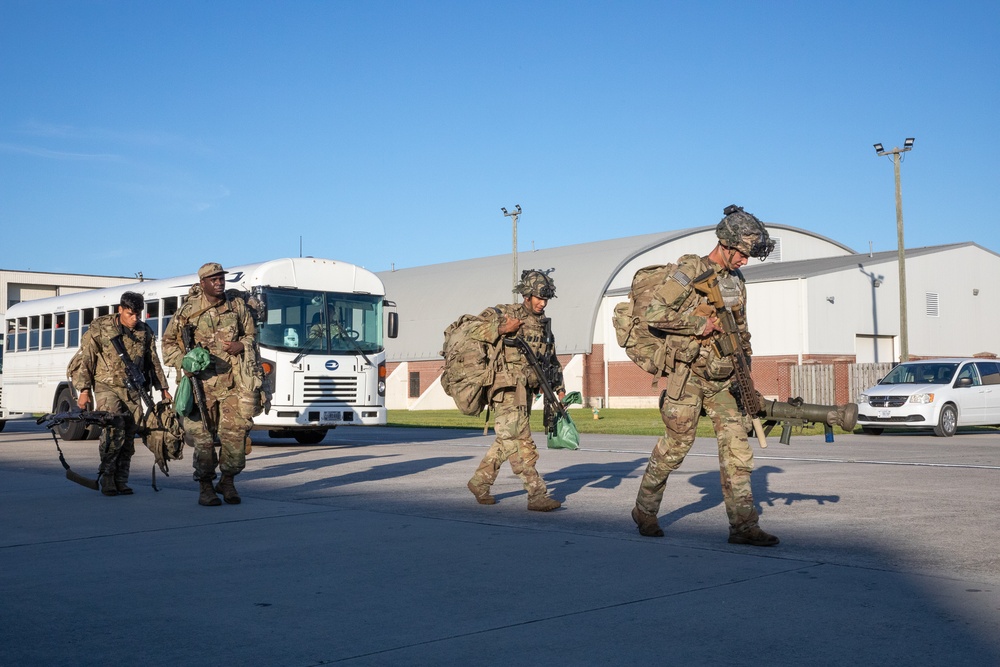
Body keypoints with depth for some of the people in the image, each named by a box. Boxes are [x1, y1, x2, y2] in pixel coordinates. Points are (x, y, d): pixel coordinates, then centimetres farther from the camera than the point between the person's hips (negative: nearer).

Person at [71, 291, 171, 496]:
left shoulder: (145, 332, 7)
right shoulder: (100, 328, -5)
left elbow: (154, 362, 18)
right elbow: (85, 360, -4)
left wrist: (163, 388, 17)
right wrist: (84, 390, -10)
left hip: (133, 390, 4)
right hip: (107, 387, -4)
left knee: (129, 437, 2)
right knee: (114, 430, -21)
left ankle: (121, 481, 12)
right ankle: (107, 477, -9)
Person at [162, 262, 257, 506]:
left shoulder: (238, 306, 8)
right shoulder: (189, 310, 1)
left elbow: (251, 334, 20)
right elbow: (169, 342, 10)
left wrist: (242, 344, -3)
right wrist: (183, 363, -6)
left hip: (233, 382, 2)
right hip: (202, 382, -2)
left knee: (236, 431, -3)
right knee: (203, 436, -1)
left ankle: (228, 481, 15)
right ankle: (205, 487, 11)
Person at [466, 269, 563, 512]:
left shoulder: (543, 323, 16)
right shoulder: (504, 313, -5)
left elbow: (552, 360, 25)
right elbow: (470, 330, -13)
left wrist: (559, 388, 19)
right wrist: (502, 329, -20)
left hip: (526, 391, 8)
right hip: (507, 389, -8)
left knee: (507, 441, 14)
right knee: (521, 443, -9)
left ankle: (479, 482, 29)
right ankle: (537, 496, -11)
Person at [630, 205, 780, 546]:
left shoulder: (736, 281, 13)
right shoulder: (690, 271, -10)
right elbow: (655, 314, -17)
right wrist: (698, 323, -18)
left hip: (723, 378, 7)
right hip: (688, 375, -6)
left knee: (737, 447, -2)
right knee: (675, 446, 2)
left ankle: (743, 525, 0)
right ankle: (645, 511, 21)